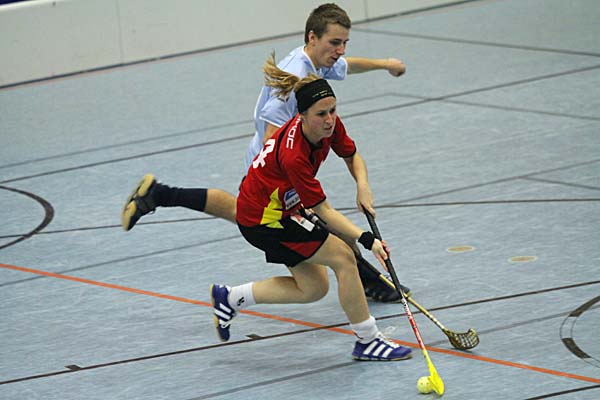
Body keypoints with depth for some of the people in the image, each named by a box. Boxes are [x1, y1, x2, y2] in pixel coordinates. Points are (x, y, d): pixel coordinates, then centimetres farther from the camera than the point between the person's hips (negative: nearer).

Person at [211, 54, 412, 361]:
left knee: (313, 288, 11)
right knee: (343, 257, -12)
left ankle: (229, 298, 24)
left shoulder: (331, 126, -14)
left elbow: (351, 156, 7)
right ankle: (367, 341, 0)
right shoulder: (293, 155, -35)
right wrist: (367, 240, -35)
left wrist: (363, 186, -13)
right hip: (263, 219, -9)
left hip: (283, 208, 9)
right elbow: (323, 211, -28)